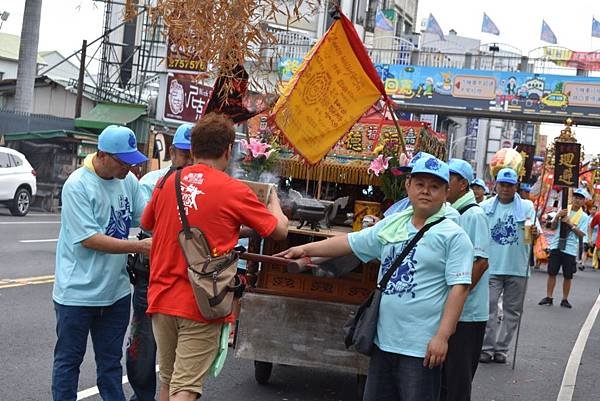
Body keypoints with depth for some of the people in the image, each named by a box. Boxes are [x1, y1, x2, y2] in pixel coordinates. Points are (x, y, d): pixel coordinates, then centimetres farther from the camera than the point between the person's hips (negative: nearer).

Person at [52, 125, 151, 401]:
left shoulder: (129, 181, 0)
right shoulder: (77, 185, -17)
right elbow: (89, 239, -21)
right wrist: (139, 247, -23)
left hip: (116, 290, 6)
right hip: (77, 292, -5)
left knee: (111, 360, 17)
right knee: (69, 359, 9)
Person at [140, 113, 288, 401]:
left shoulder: (167, 183, 4)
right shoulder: (235, 191, -9)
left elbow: (146, 225, 22)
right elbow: (280, 231, 4)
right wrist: (273, 199, 23)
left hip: (162, 299, 5)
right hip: (202, 306, -5)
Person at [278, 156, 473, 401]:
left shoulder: (453, 236, -8)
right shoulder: (391, 225, 11)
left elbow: (459, 287, -13)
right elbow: (350, 242, 18)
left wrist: (442, 336, -19)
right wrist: (305, 249, 18)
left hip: (422, 346, -6)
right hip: (384, 340, 6)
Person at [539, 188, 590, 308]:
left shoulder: (583, 216, 1)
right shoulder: (563, 210, 7)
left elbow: (581, 234, -7)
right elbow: (553, 227, 8)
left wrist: (570, 224, -16)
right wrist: (557, 216, -10)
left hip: (570, 249, -2)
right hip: (556, 246, 2)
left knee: (568, 276, 3)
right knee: (551, 273, 3)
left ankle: (565, 299, 14)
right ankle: (548, 297, 11)